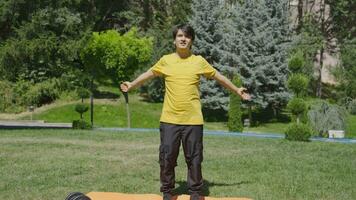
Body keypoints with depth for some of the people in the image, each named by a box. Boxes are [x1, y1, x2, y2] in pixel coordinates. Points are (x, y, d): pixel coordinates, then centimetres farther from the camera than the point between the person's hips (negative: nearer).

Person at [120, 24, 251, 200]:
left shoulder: (199, 61, 3)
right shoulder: (165, 60, 4)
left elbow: (219, 77, 14)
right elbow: (149, 74, 21)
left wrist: (237, 90, 20)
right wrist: (132, 85, 28)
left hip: (193, 120, 0)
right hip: (169, 120, 1)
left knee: (194, 158, 6)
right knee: (167, 157, 3)